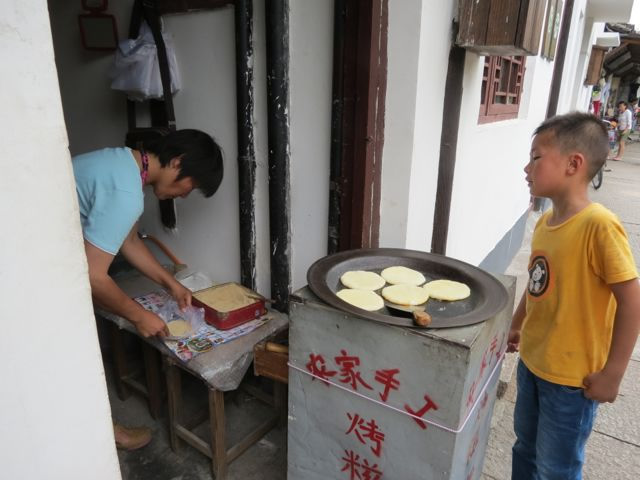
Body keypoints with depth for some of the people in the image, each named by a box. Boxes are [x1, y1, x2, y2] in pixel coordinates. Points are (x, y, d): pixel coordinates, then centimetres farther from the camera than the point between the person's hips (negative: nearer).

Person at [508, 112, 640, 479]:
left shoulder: (599, 225, -24)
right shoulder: (545, 221, -2)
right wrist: (517, 325, 19)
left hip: (572, 375, -7)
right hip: (531, 361, 7)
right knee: (526, 450, 26)